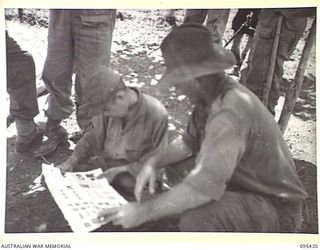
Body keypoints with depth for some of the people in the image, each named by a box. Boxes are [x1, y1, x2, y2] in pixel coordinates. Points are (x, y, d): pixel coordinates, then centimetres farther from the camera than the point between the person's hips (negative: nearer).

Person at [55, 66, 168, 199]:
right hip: (106, 163, 5)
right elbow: (92, 137, 6)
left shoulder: (156, 115, -25)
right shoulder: (111, 107, -8)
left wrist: (121, 170, -22)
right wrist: (71, 162, -7)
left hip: (134, 175, -4)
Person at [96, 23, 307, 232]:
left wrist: (145, 211, -28)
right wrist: (153, 163, -7)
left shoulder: (229, 111, -32)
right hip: (243, 186, 9)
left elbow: (207, 185, -38)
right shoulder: (211, 96, -2)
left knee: (196, 220, -34)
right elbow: (189, 143, 9)